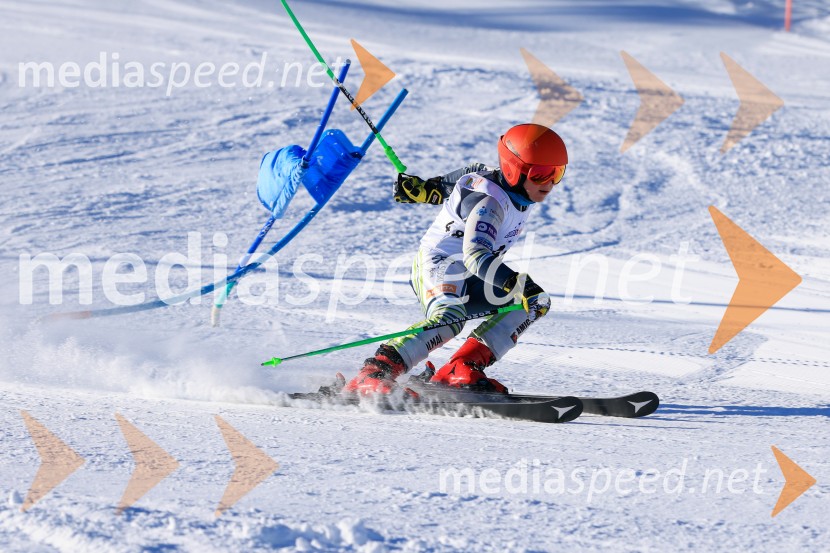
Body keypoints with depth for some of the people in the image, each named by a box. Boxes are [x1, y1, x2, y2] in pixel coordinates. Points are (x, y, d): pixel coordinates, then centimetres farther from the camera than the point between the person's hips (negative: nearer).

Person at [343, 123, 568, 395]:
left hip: (470, 280, 10)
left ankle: (463, 369, -13)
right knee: (449, 318, -39)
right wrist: (520, 284, -49)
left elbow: (469, 176, 19)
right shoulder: (490, 202, -26)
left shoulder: (517, 188, 2)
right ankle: (373, 374, -40)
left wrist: (427, 188, 29)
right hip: (438, 265, -10)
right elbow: (475, 255, -40)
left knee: (536, 304, -2)